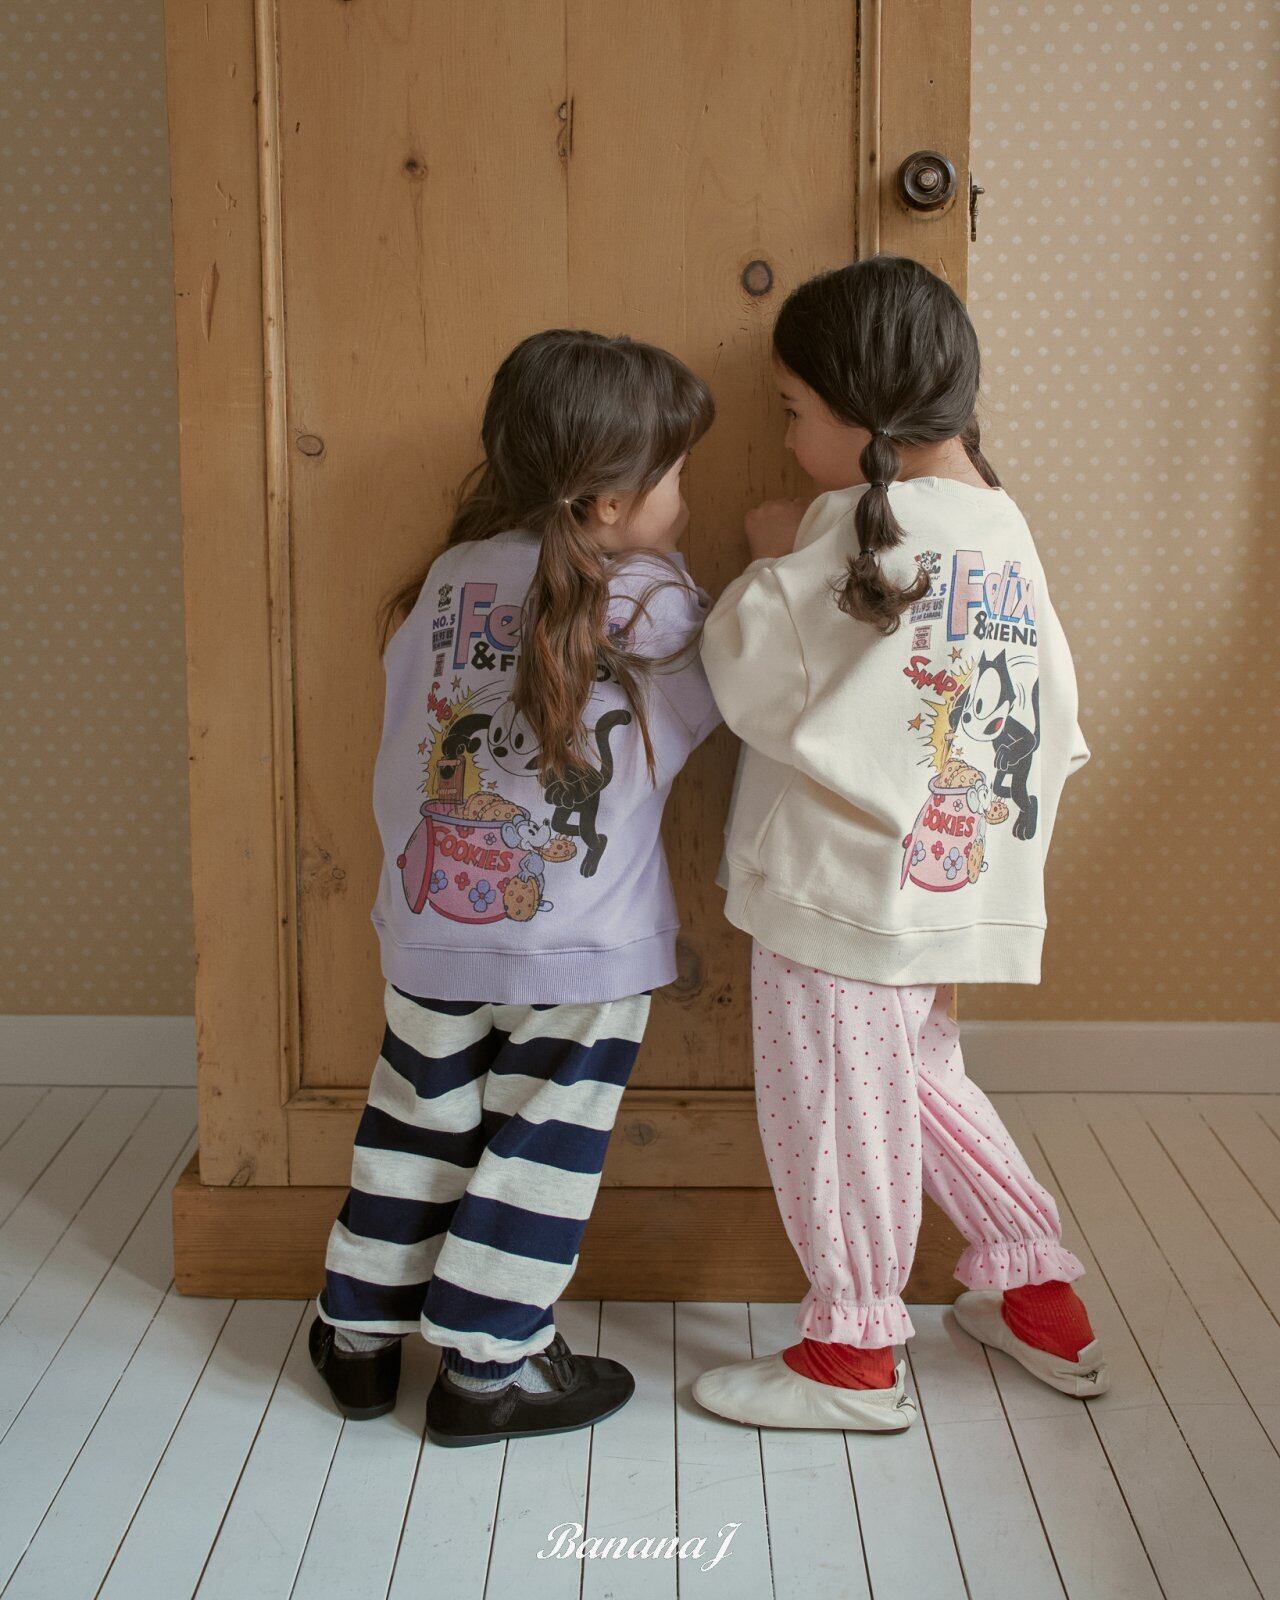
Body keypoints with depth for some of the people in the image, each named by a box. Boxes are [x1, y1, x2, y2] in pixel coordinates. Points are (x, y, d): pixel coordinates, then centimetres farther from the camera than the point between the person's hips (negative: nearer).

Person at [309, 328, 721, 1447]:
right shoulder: (657, 604, -15)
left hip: (432, 931, 5)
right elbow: (715, 699, 4)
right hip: (582, 947, -4)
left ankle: (360, 1334, 32)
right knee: (543, 1147, 11)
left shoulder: (448, 579, -2)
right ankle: (487, 1369, 21)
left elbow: (404, 744, 5)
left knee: (417, 1128, 20)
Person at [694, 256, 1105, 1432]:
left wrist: (772, 565, 1)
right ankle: (1039, 1299, 32)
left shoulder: (858, 526, -16)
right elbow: (1048, 730, 10)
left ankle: (853, 1355, 22)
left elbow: (756, 685, -13)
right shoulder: (1005, 531, 7)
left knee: (836, 1113, 7)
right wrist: (988, 883, 16)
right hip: (957, 888, 8)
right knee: (924, 1082, 25)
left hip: (842, 889, -8)